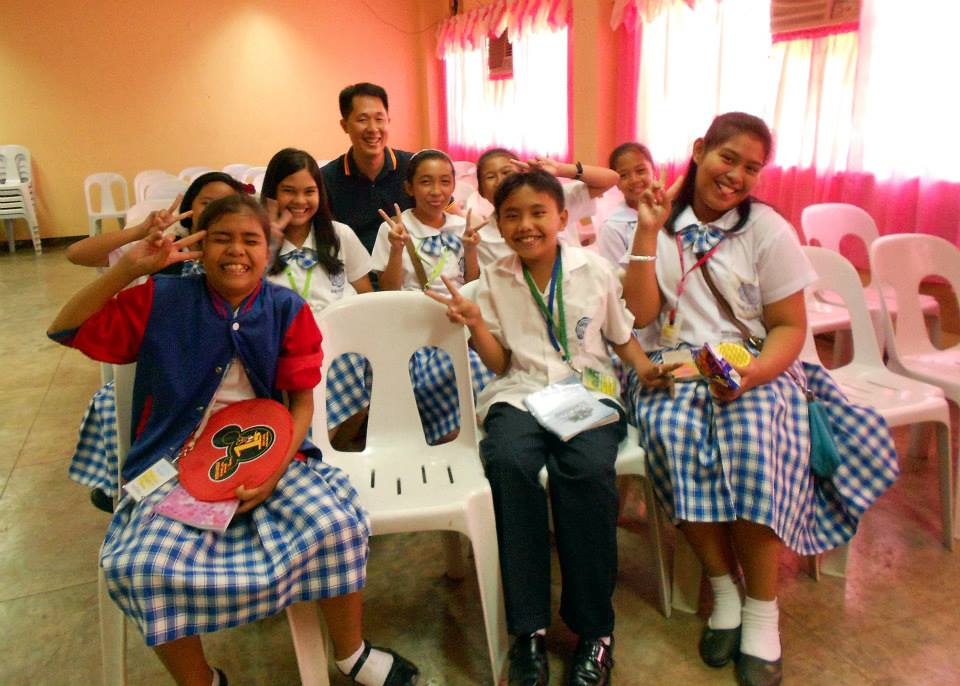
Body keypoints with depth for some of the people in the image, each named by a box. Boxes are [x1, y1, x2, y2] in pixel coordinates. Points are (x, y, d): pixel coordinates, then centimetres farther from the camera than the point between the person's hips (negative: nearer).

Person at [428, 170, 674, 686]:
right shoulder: (495, 279, 8)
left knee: (586, 468, -33)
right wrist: (475, 324, -8)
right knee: (508, 462, -33)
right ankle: (529, 628, -21)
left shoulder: (594, 270, 6)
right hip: (520, 393, 1)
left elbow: (622, 337, 16)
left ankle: (594, 629, -16)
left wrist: (645, 368, -3)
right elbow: (500, 363, 9)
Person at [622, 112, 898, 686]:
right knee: (672, 432, -32)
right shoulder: (661, 223, 6)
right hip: (675, 366, 1)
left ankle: (762, 610, -13)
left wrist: (755, 372, -20)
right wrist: (648, 232, -10)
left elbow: (790, 325, 0)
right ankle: (723, 584, -11)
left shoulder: (768, 230, 1)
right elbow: (641, 313, -3)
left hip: (755, 369, -1)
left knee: (752, 441, -33)